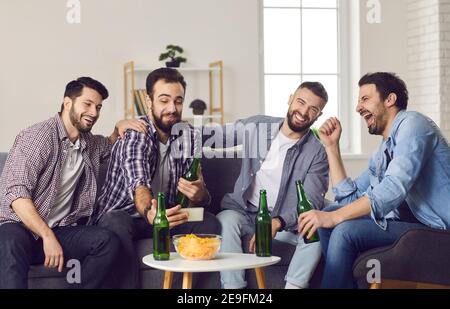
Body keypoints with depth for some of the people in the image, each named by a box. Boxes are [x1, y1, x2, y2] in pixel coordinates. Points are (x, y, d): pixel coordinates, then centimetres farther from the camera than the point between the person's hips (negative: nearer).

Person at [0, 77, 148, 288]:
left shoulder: (90, 143, 15)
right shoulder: (37, 137, -8)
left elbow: (110, 146, 40)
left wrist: (119, 128, 15)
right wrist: (47, 237, -25)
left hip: (60, 230, 6)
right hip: (20, 226, -6)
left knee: (107, 241, -22)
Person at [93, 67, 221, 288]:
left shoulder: (190, 136, 1)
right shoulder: (133, 134, -15)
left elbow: (198, 193, -4)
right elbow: (139, 185, -33)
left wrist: (199, 195, -30)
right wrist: (150, 213, -56)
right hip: (123, 215, -4)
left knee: (209, 223, -21)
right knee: (114, 221, -38)